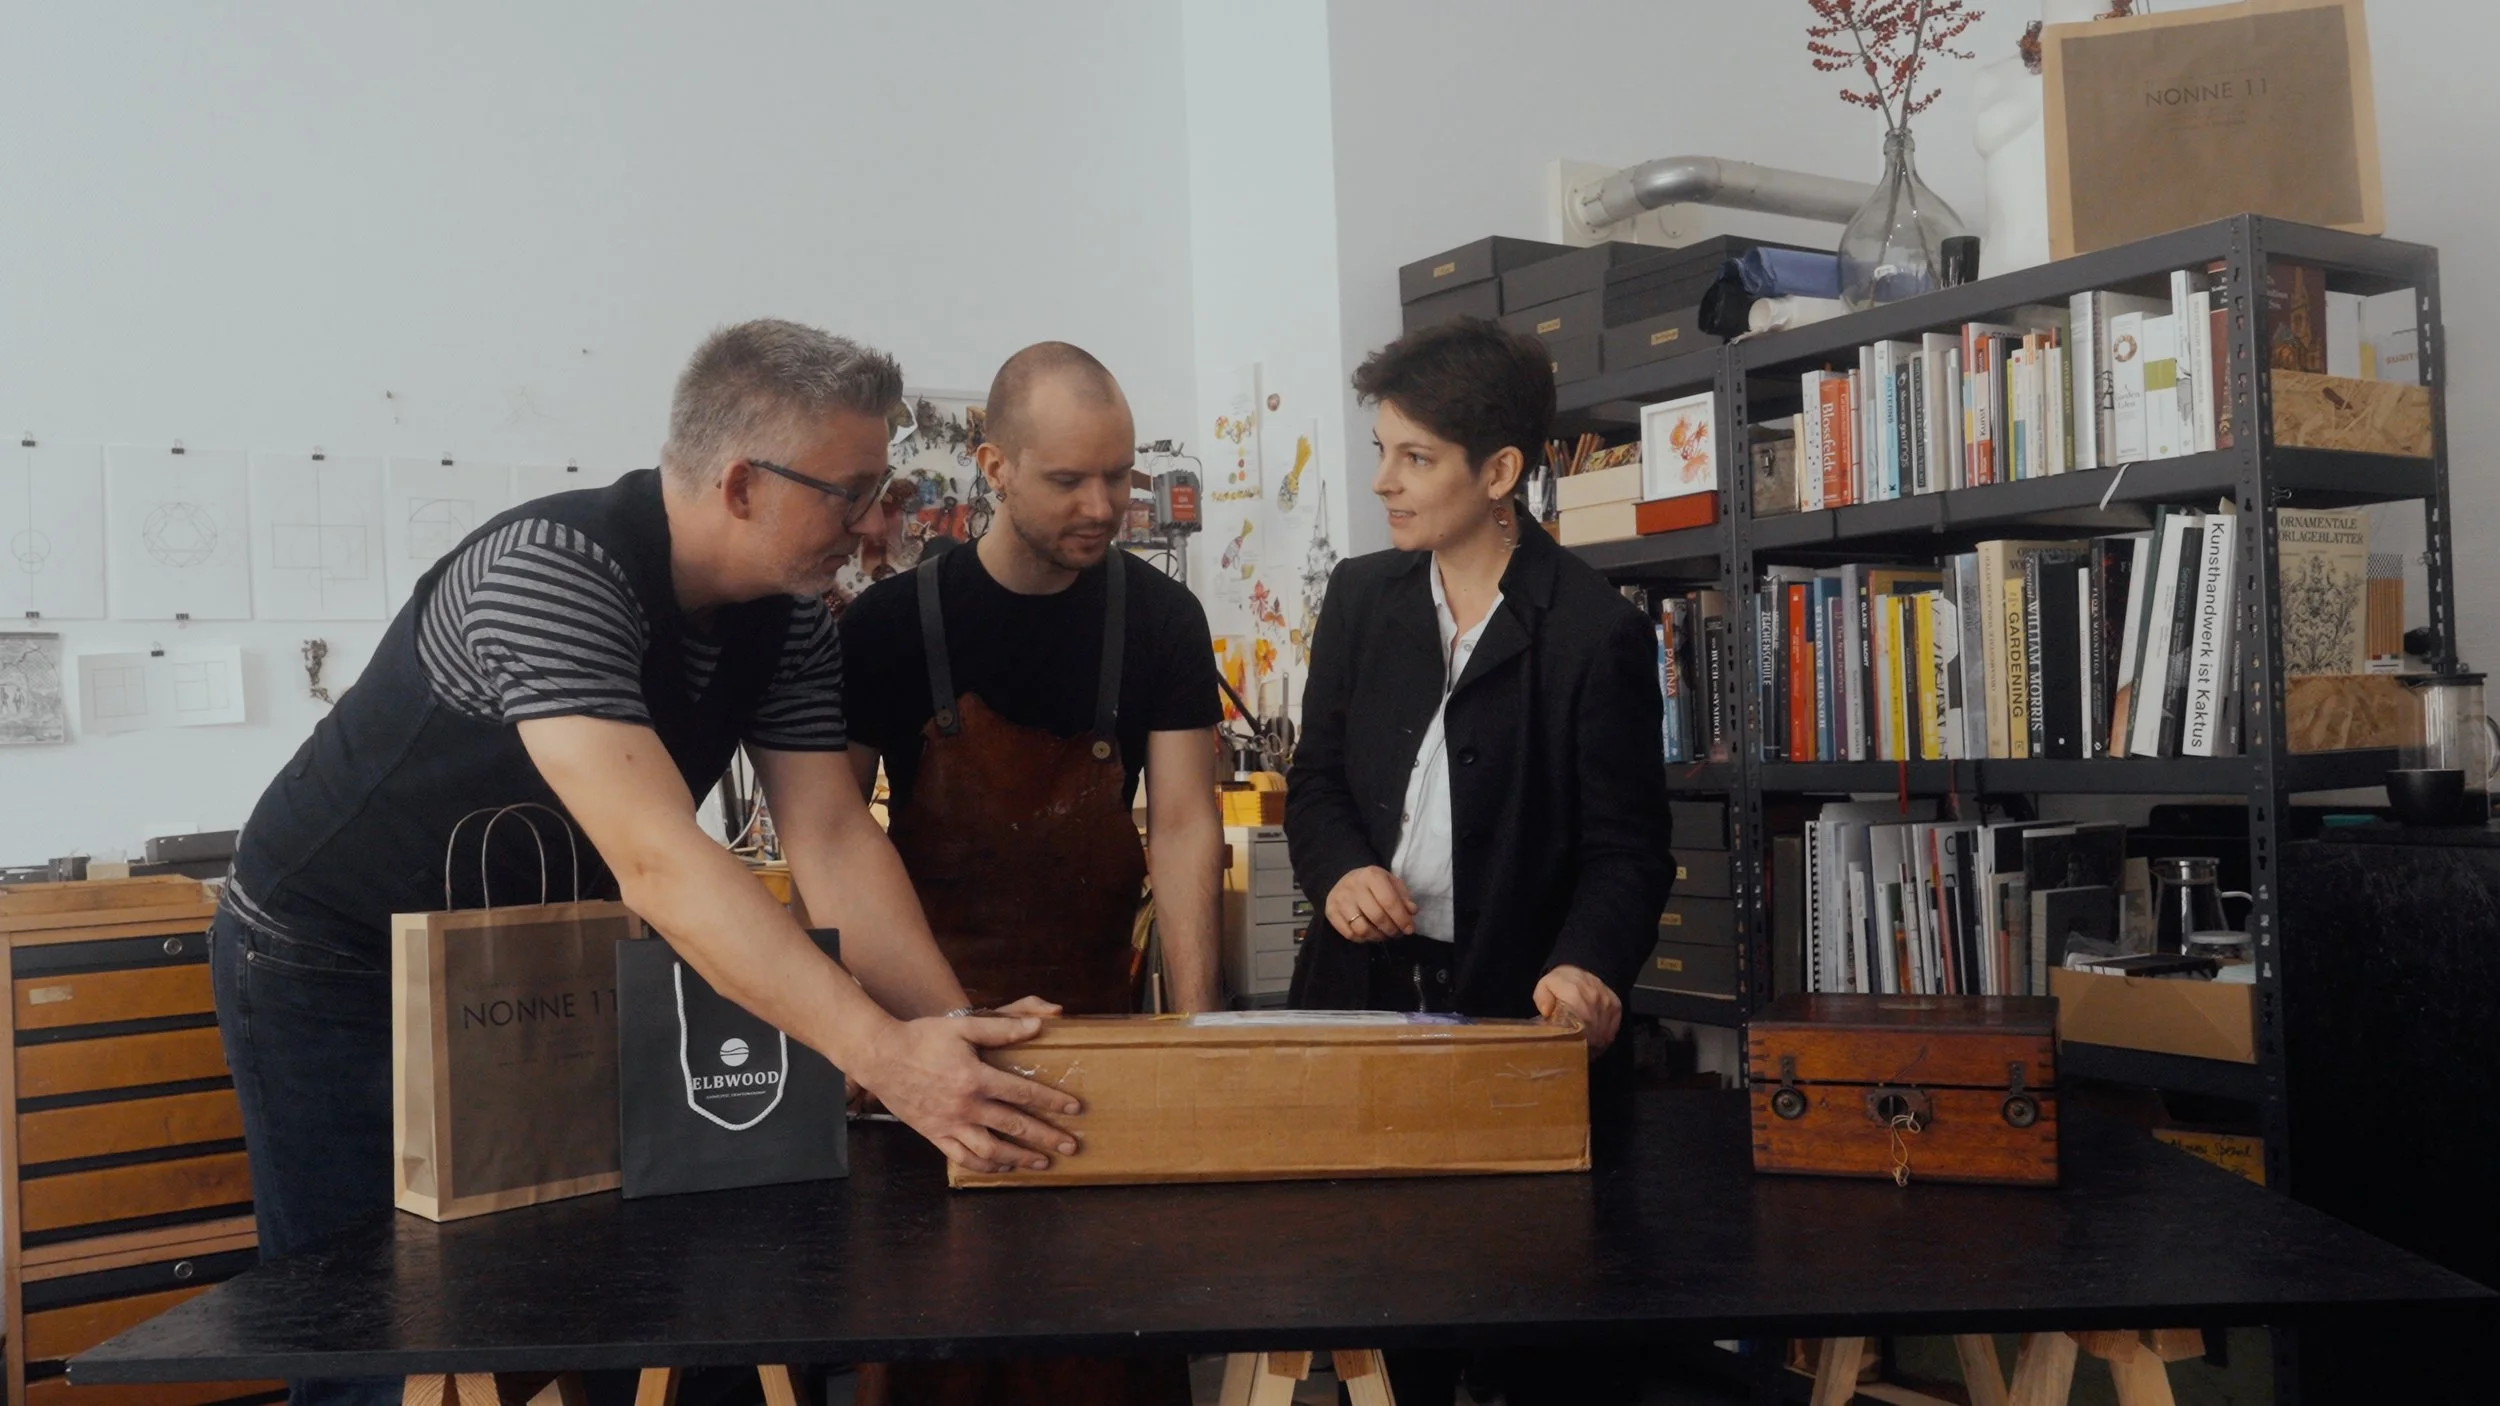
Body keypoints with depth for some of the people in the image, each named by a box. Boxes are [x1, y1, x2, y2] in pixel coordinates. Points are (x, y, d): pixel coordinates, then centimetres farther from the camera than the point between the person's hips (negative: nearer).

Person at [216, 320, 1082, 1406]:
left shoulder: (791, 620, -8)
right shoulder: (554, 572, -33)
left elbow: (833, 840, -14)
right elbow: (656, 859, -42)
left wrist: (952, 1030, -27)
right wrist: (883, 1054, -48)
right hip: (333, 963, -7)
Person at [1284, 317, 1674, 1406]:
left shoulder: (1596, 631, -7)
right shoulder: (1360, 597, 7)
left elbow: (1625, 846, -8)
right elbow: (1315, 779, 12)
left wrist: (1588, 963, -26)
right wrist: (1338, 868, -9)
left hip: (1521, 1009, -4)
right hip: (1369, 993, 4)